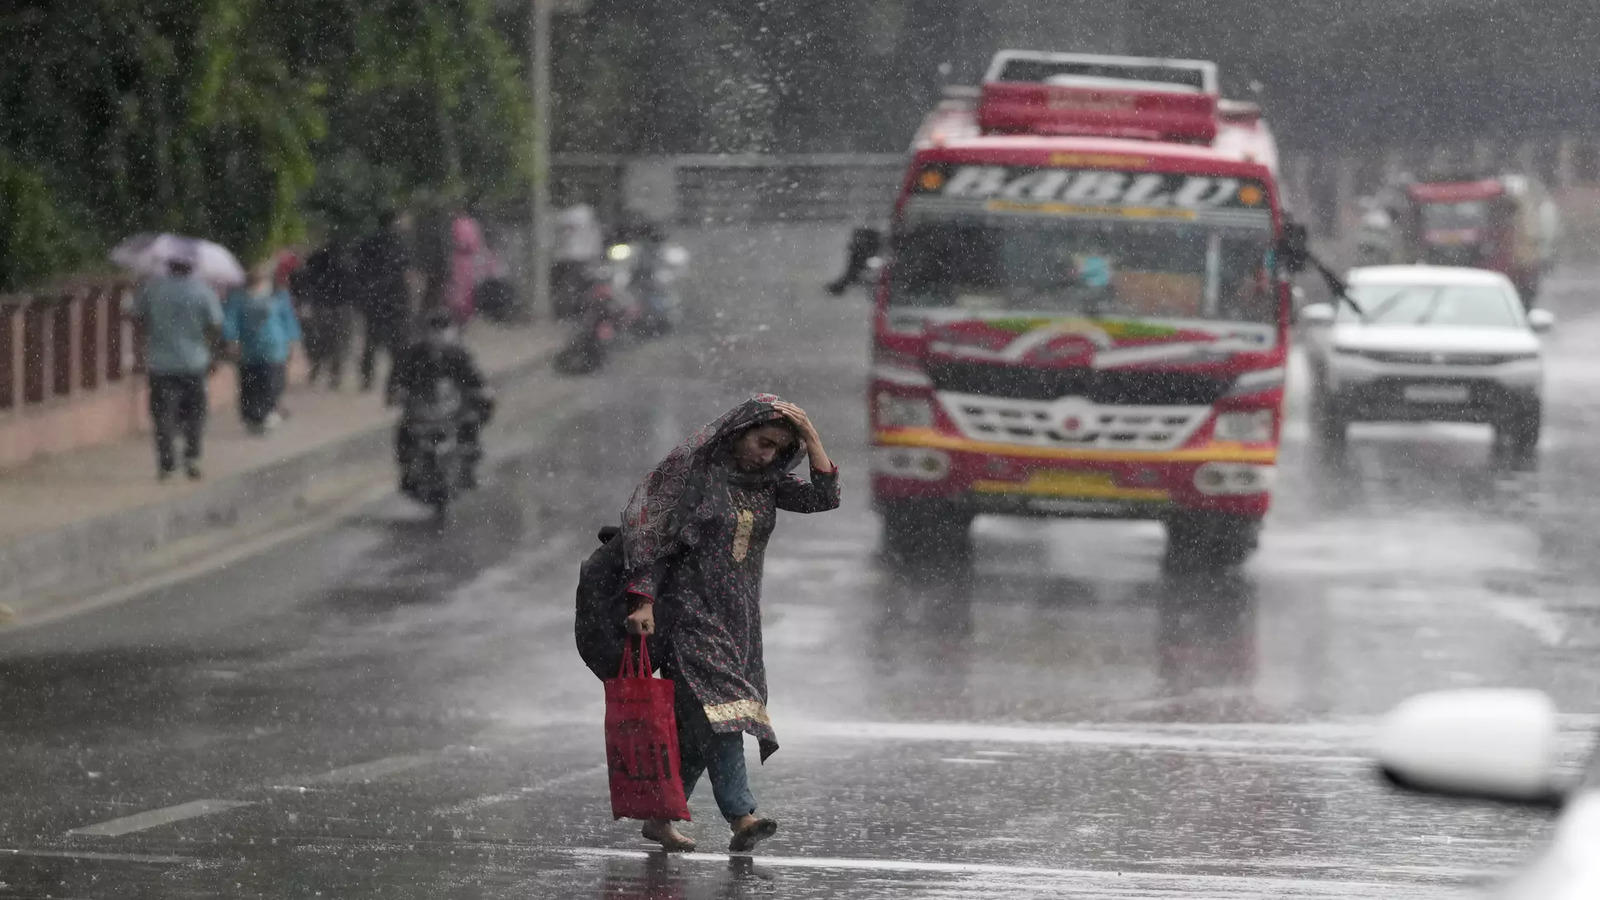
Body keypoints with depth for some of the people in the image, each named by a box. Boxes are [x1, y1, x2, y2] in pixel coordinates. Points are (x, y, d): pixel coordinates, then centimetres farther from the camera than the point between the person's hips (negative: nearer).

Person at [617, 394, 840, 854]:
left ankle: (661, 818, 14)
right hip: (692, 610, -7)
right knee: (719, 707, -19)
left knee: (700, 725, 5)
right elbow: (653, 537, -8)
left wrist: (810, 435, -5)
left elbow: (824, 498, 0)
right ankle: (741, 818, -29)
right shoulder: (692, 471, -7)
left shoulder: (765, 483, 10)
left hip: (740, 617, 7)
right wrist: (643, 601, -17)